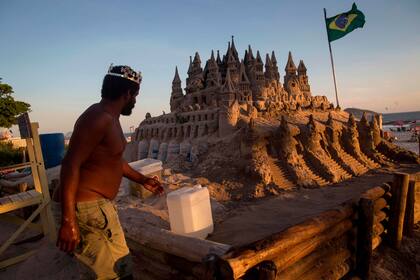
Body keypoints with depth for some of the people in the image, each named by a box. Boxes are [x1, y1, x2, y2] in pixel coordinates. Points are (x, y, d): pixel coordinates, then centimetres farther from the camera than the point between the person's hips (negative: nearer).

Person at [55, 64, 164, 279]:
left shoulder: (110, 118, 12)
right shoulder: (98, 118, -20)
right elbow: (70, 165, -24)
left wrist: (142, 180, 27)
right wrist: (68, 221, -25)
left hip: (99, 203, 10)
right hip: (88, 207, -10)